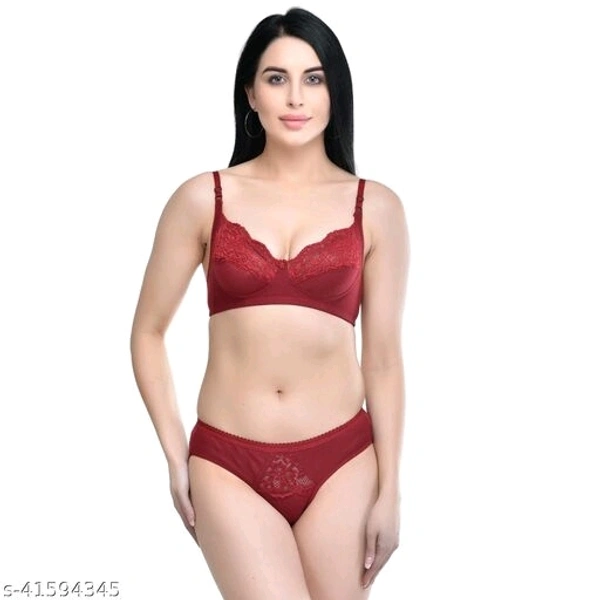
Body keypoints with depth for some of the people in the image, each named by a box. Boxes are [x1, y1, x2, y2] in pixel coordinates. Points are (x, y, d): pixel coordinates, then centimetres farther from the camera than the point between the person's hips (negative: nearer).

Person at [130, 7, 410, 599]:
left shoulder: (376, 208, 2)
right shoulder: (203, 199, 0)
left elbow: (383, 356, 3)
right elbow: (147, 333, 6)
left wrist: (389, 488, 2)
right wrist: (176, 457, 2)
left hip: (340, 464, 1)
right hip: (228, 464, -1)